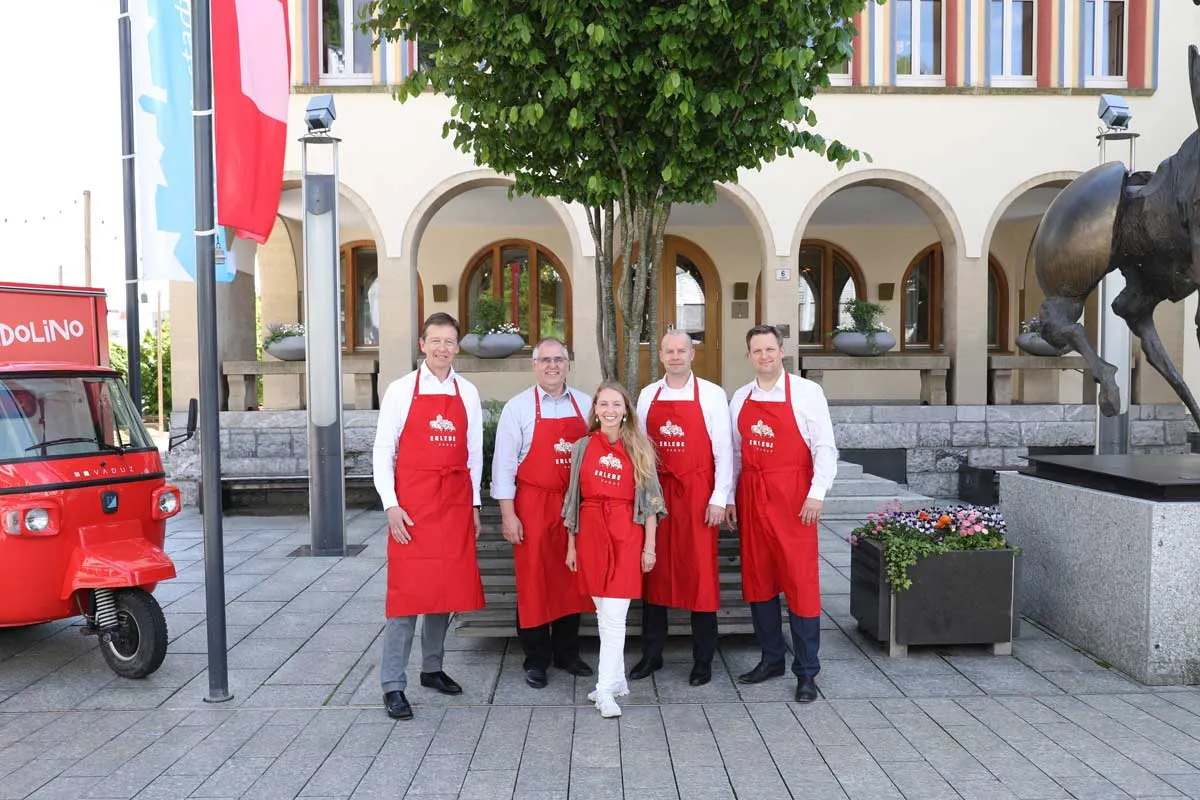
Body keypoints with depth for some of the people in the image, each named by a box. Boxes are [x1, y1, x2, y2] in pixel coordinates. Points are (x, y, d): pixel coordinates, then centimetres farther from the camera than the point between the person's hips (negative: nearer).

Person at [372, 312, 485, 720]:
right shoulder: (400, 391, -1)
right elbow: (383, 450, -1)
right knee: (407, 590, -4)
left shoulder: (468, 393, 8)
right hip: (411, 505, -3)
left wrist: (474, 503, 12)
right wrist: (391, 505, -9)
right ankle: (393, 686, 5)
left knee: (446, 587, 11)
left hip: (455, 504, 4)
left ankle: (432, 667, 28)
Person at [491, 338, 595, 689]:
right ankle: (536, 660, 17)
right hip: (533, 506, -3)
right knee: (533, 581, 4)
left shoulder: (586, 406, 7)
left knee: (571, 578, 11)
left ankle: (567, 652, 27)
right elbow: (504, 463, -3)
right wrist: (508, 514, -7)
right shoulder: (518, 407, -2)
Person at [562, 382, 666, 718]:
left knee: (613, 614, -8)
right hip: (590, 534, 2)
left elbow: (649, 500, 4)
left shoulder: (639, 448, 3)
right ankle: (618, 678, 23)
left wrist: (649, 546, 0)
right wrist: (571, 545, 9)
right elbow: (574, 498, 10)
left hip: (626, 535, -2)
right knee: (604, 613, 10)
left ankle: (606, 689, -2)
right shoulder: (583, 447, 7)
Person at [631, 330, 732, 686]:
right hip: (655, 494, 3)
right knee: (654, 572, 9)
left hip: (697, 495, -3)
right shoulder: (647, 396, 9)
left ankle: (703, 659, 15)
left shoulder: (712, 395, -1)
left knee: (701, 574, 2)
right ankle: (651, 654, 22)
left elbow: (723, 450, -3)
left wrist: (719, 498, -8)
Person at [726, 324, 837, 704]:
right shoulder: (740, 398, 10)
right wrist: (729, 497, 11)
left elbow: (825, 447, -5)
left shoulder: (807, 392, -4)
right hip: (751, 497, 5)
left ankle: (807, 671, 9)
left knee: (801, 582, -2)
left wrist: (817, 494, -14)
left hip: (792, 499, -5)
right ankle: (771, 659, 25)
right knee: (758, 580, 11)